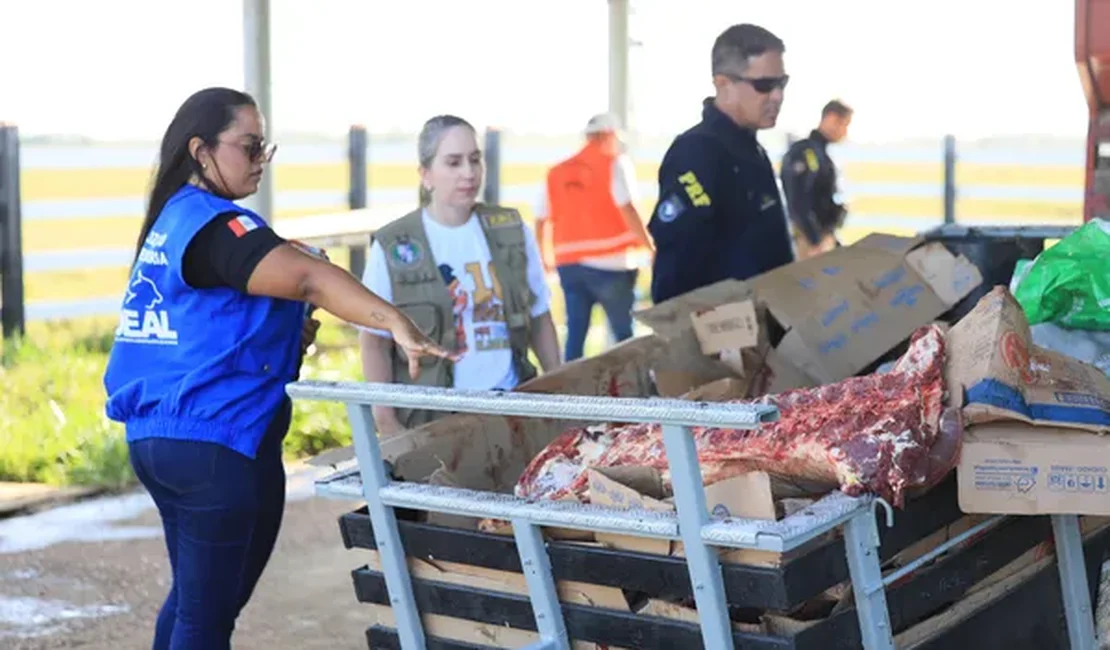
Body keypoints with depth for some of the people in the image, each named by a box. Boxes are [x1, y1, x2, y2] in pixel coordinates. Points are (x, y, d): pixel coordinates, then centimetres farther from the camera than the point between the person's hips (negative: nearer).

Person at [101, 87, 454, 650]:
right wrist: (395, 322, -44)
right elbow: (307, 276, -33)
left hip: (157, 435, 10)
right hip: (216, 444, -10)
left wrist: (290, 333, 8)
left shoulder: (173, 220, 14)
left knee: (192, 598, 21)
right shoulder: (212, 225, -17)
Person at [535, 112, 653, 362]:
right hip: (609, 262, -5)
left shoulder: (557, 172, 13)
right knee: (624, 334, 4)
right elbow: (628, 209, -14)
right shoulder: (615, 164, -2)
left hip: (569, 263, 5)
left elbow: (541, 221, 12)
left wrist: (545, 259, 26)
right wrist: (650, 247, -7)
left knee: (575, 334, 7)